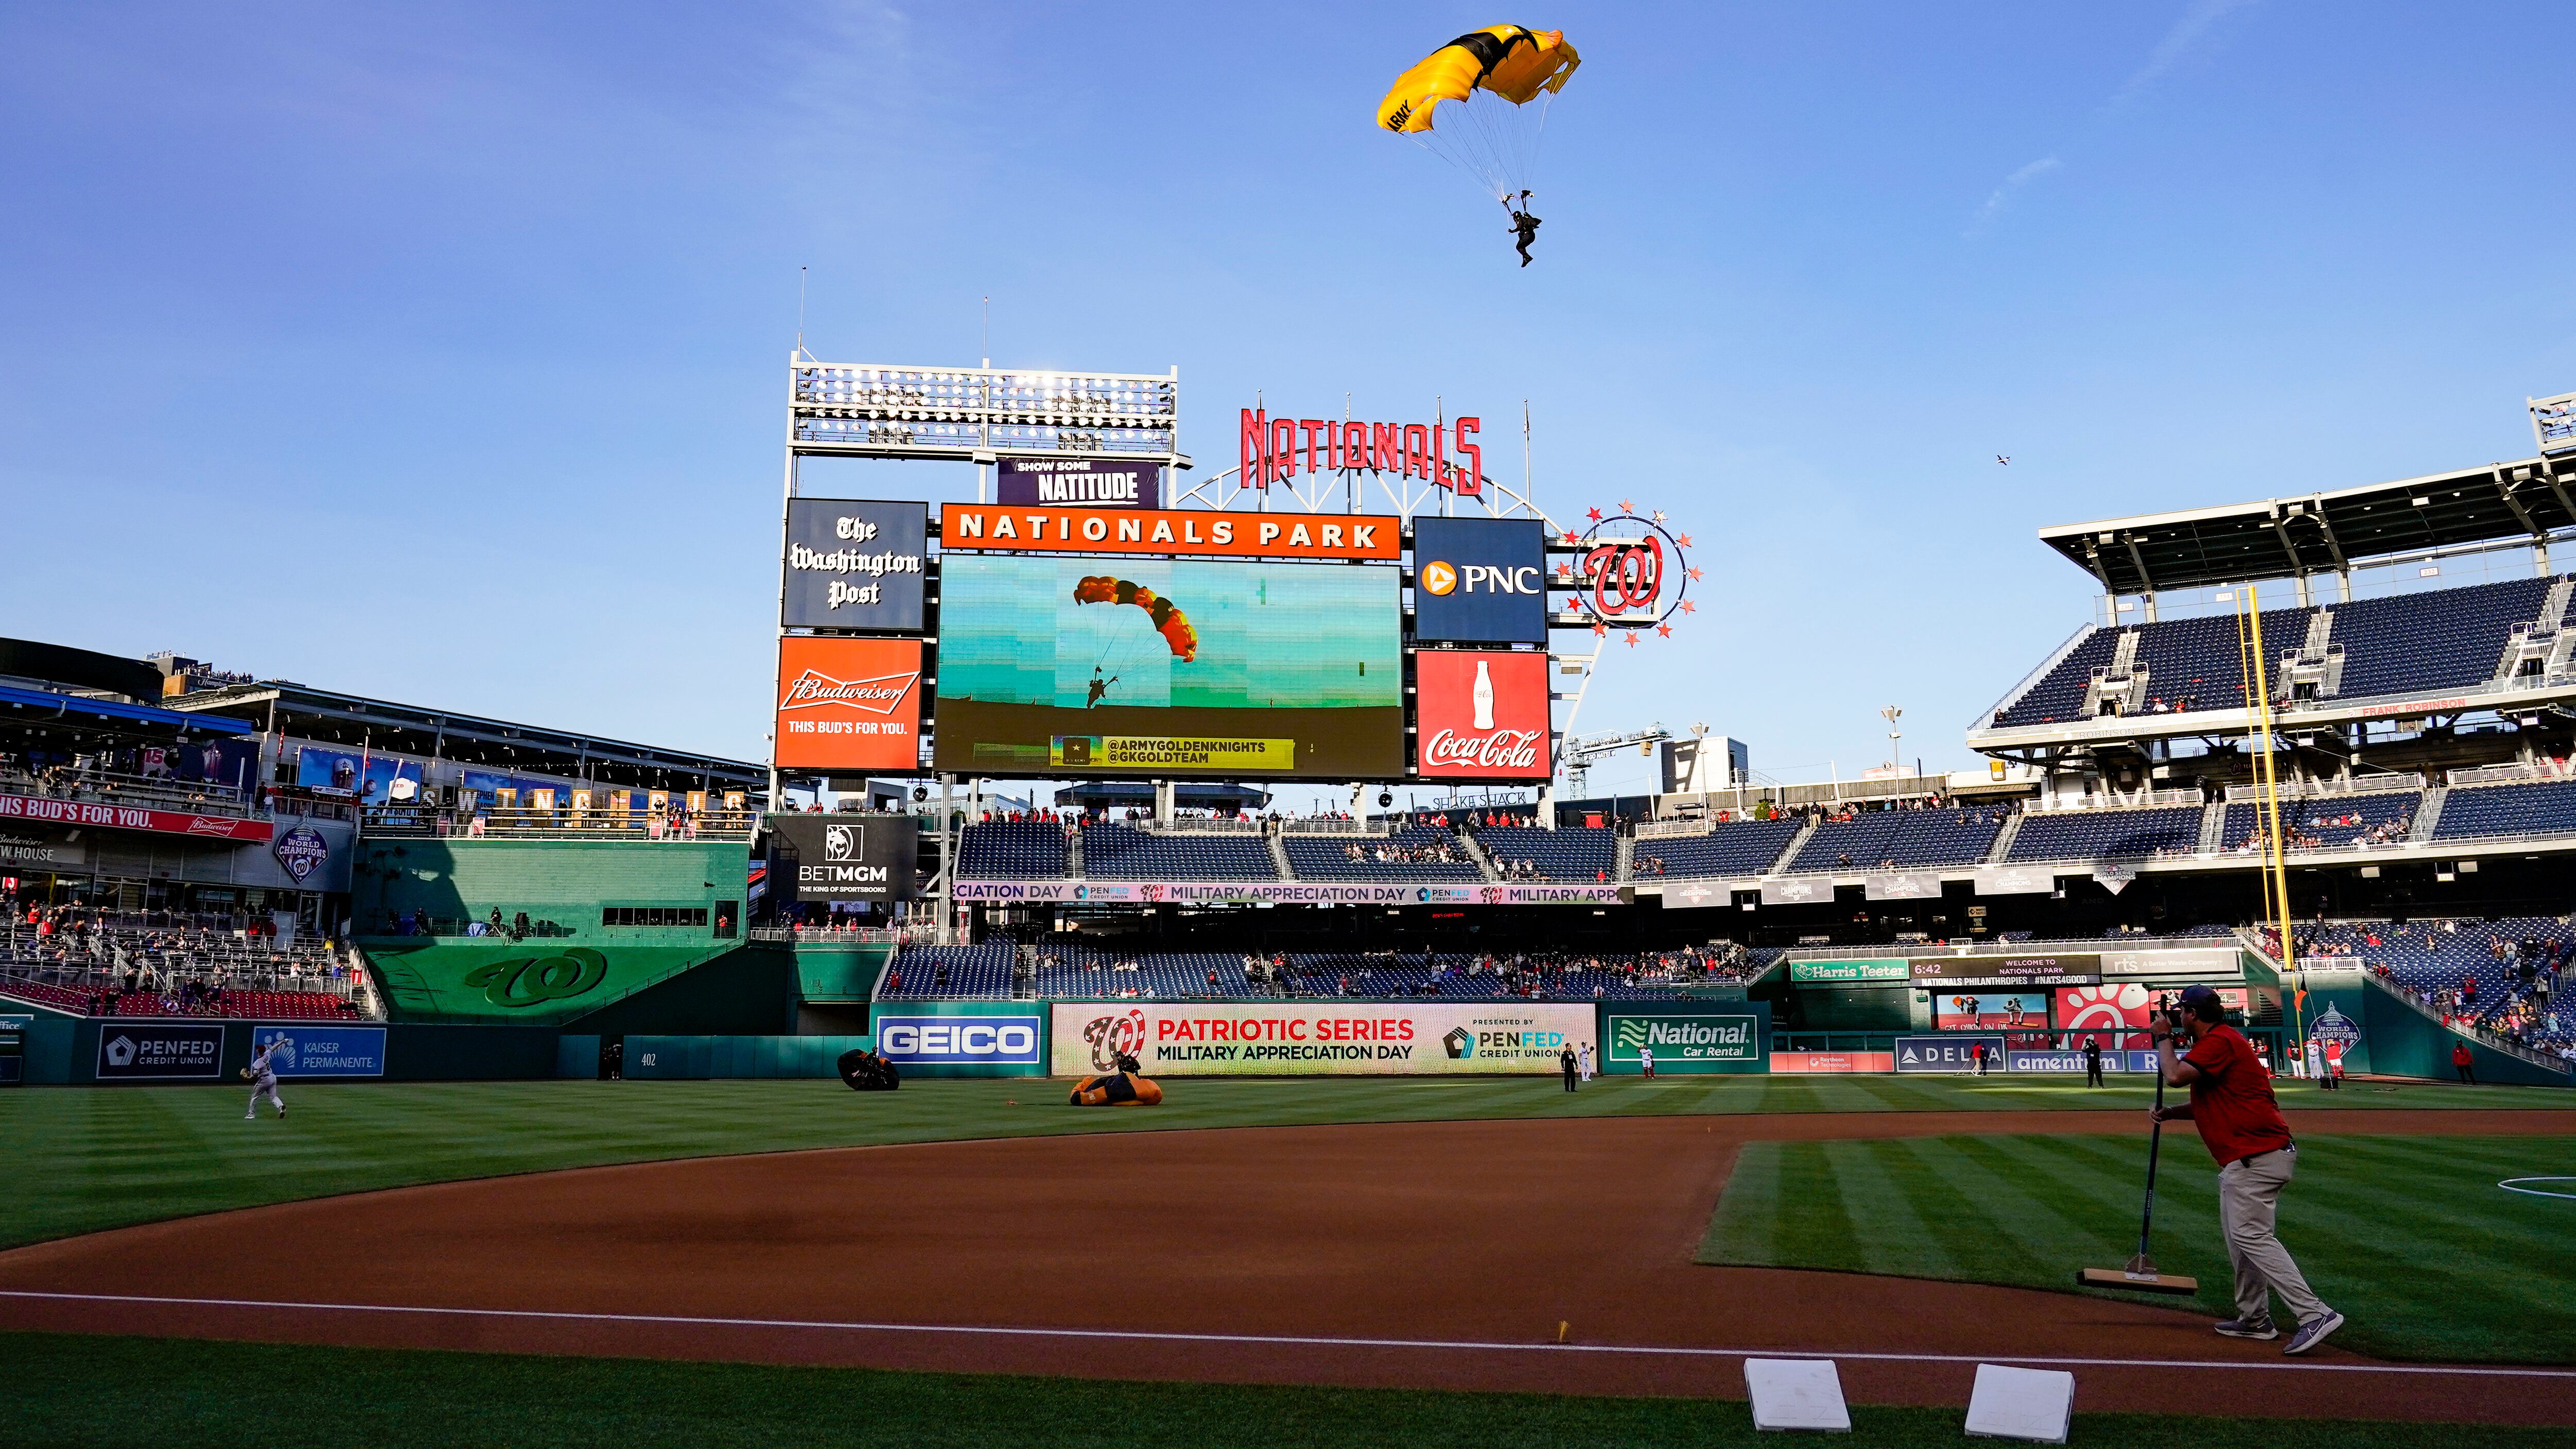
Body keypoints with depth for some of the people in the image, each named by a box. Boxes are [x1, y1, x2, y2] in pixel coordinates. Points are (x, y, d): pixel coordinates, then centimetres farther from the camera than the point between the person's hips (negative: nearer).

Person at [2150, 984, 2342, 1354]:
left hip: (2257, 1155, -11)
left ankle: (2315, 1314, -18)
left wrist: (2163, 1038, -8)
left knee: (2251, 1235, -15)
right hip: (2245, 1159, 11)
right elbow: (2208, 1103, 26)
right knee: (2240, 1237, 17)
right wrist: (2168, 1113, 11)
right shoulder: (2217, 1042, 21)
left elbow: (2175, 1076, -24)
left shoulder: (2220, 1041, -13)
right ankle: (2255, 1319, 24)